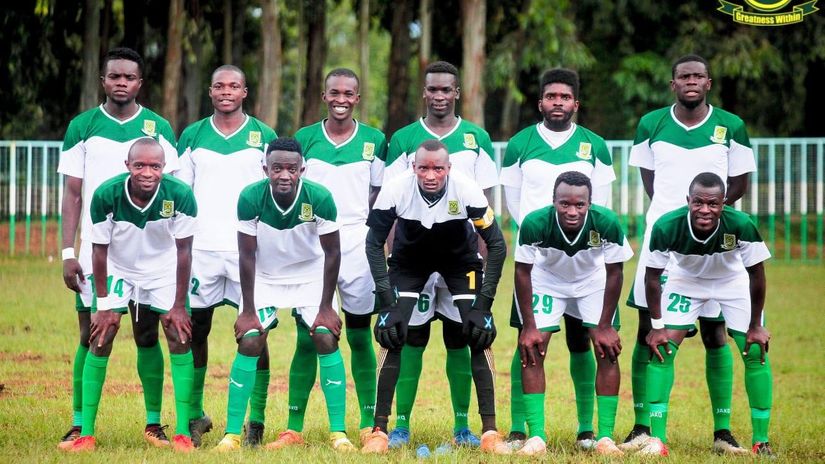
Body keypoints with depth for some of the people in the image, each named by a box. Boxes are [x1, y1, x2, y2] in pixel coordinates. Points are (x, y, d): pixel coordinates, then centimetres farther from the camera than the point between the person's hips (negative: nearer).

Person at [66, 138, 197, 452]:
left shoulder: (180, 196, -28)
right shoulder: (106, 195, -28)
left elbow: (183, 252, -17)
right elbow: (100, 251, -16)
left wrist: (179, 305, -14)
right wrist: (103, 305, -14)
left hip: (163, 270, 0)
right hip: (118, 269, 0)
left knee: (180, 336, -10)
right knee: (100, 338, -9)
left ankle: (182, 432, -3)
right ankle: (86, 433, -4)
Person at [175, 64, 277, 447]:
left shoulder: (263, 137, 5)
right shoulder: (193, 136, 9)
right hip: (201, 247, 2)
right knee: (195, 332, 4)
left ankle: (256, 421, 2)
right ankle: (195, 416, 15)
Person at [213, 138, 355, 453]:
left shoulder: (319, 198, -26)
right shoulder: (251, 198, -25)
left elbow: (332, 253, -14)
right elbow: (247, 255, -16)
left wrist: (326, 307, -13)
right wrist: (248, 310, -14)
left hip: (310, 275, 0)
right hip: (264, 276, 0)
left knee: (327, 340, -12)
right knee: (249, 343, -12)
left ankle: (338, 432, -4)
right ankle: (232, 433, -5)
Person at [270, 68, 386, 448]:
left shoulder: (374, 141, 5)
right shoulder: (305, 139, 6)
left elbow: (379, 201, 8)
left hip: (357, 246, 0)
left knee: (359, 336, 4)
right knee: (307, 338, -1)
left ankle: (369, 423, 11)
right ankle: (293, 427, 0)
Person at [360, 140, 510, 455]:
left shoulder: (467, 191, -31)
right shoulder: (395, 190, -29)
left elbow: (496, 245, -21)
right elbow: (374, 243, -16)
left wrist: (483, 303, -24)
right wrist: (387, 301, -23)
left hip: (460, 260, 0)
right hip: (409, 260, 0)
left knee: (479, 337, -13)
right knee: (392, 337, -14)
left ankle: (490, 432, -6)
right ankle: (379, 430, -6)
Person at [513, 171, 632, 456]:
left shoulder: (607, 224, -34)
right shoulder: (534, 224, -35)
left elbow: (614, 273, -17)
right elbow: (522, 273, -19)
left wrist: (605, 326, -14)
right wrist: (529, 326, -17)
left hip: (593, 280, 0)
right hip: (548, 278, 0)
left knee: (608, 349, -11)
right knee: (531, 349, -12)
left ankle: (605, 438, -4)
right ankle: (536, 438, -8)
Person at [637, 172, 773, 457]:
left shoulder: (741, 226, -36)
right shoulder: (667, 227, -34)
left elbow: (756, 275, -18)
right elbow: (652, 276, -17)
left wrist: (756, 325, -12)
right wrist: (657, 326, -15)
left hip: (733, 282, 0)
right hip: (686, 280, 0)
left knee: (756, 352, -8)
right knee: (662, 349, -12)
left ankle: (761, 441, 5)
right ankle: (657, 439, -6)